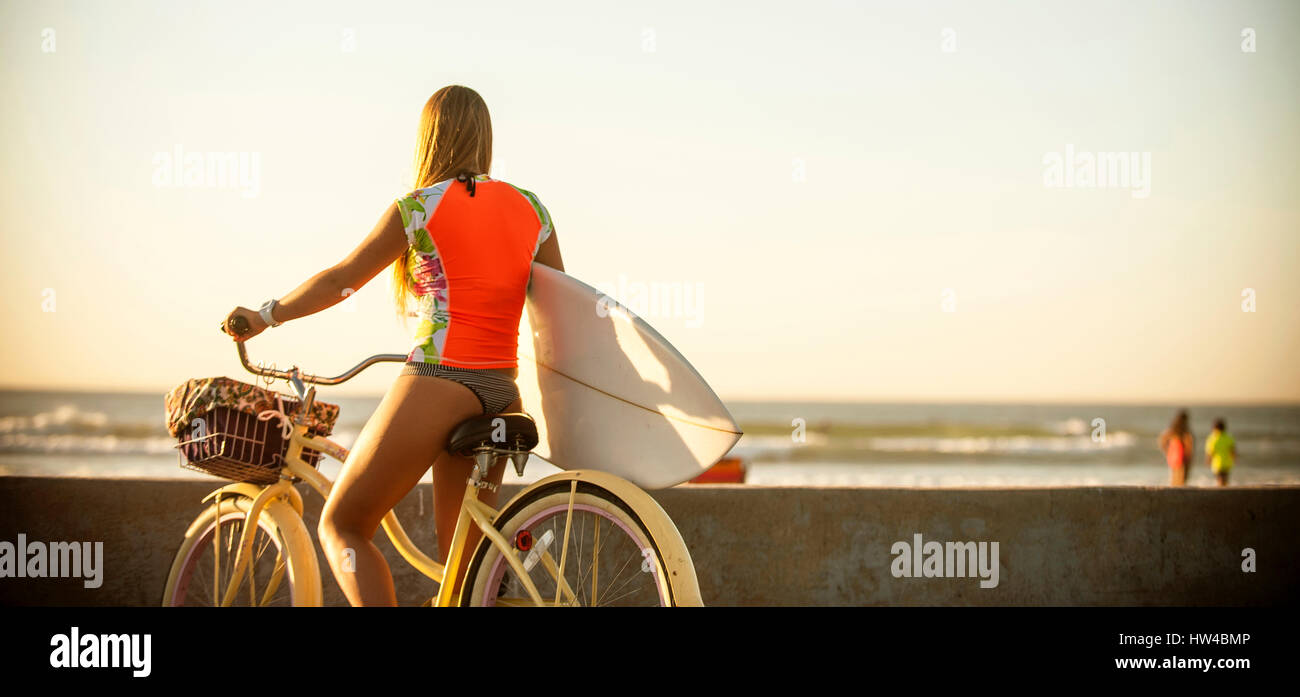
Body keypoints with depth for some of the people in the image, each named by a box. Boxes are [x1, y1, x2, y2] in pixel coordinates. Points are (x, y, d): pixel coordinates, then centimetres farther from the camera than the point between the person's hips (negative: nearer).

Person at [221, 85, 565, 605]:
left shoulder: (419, 208, -3)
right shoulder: (531, 209, 11)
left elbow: (340, 280, 5)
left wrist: (264, 317, 18)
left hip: (437, 384, -6)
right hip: (502, 394, 6)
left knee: (341, 526, 6)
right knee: (461, 566, 13)